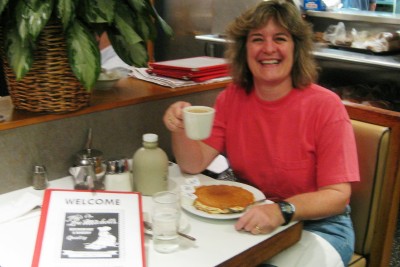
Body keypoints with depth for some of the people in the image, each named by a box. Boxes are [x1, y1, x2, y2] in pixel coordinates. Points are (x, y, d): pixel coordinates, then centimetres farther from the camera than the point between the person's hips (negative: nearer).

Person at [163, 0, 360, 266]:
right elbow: (194, 164, -5)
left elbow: (337, 195, -17)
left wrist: (282, 210, -35)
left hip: (317, 222, -3)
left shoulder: (325, 107, -15)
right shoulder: (231, 97, -2)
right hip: (250, 217, 4)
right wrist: (180, 129, -26)